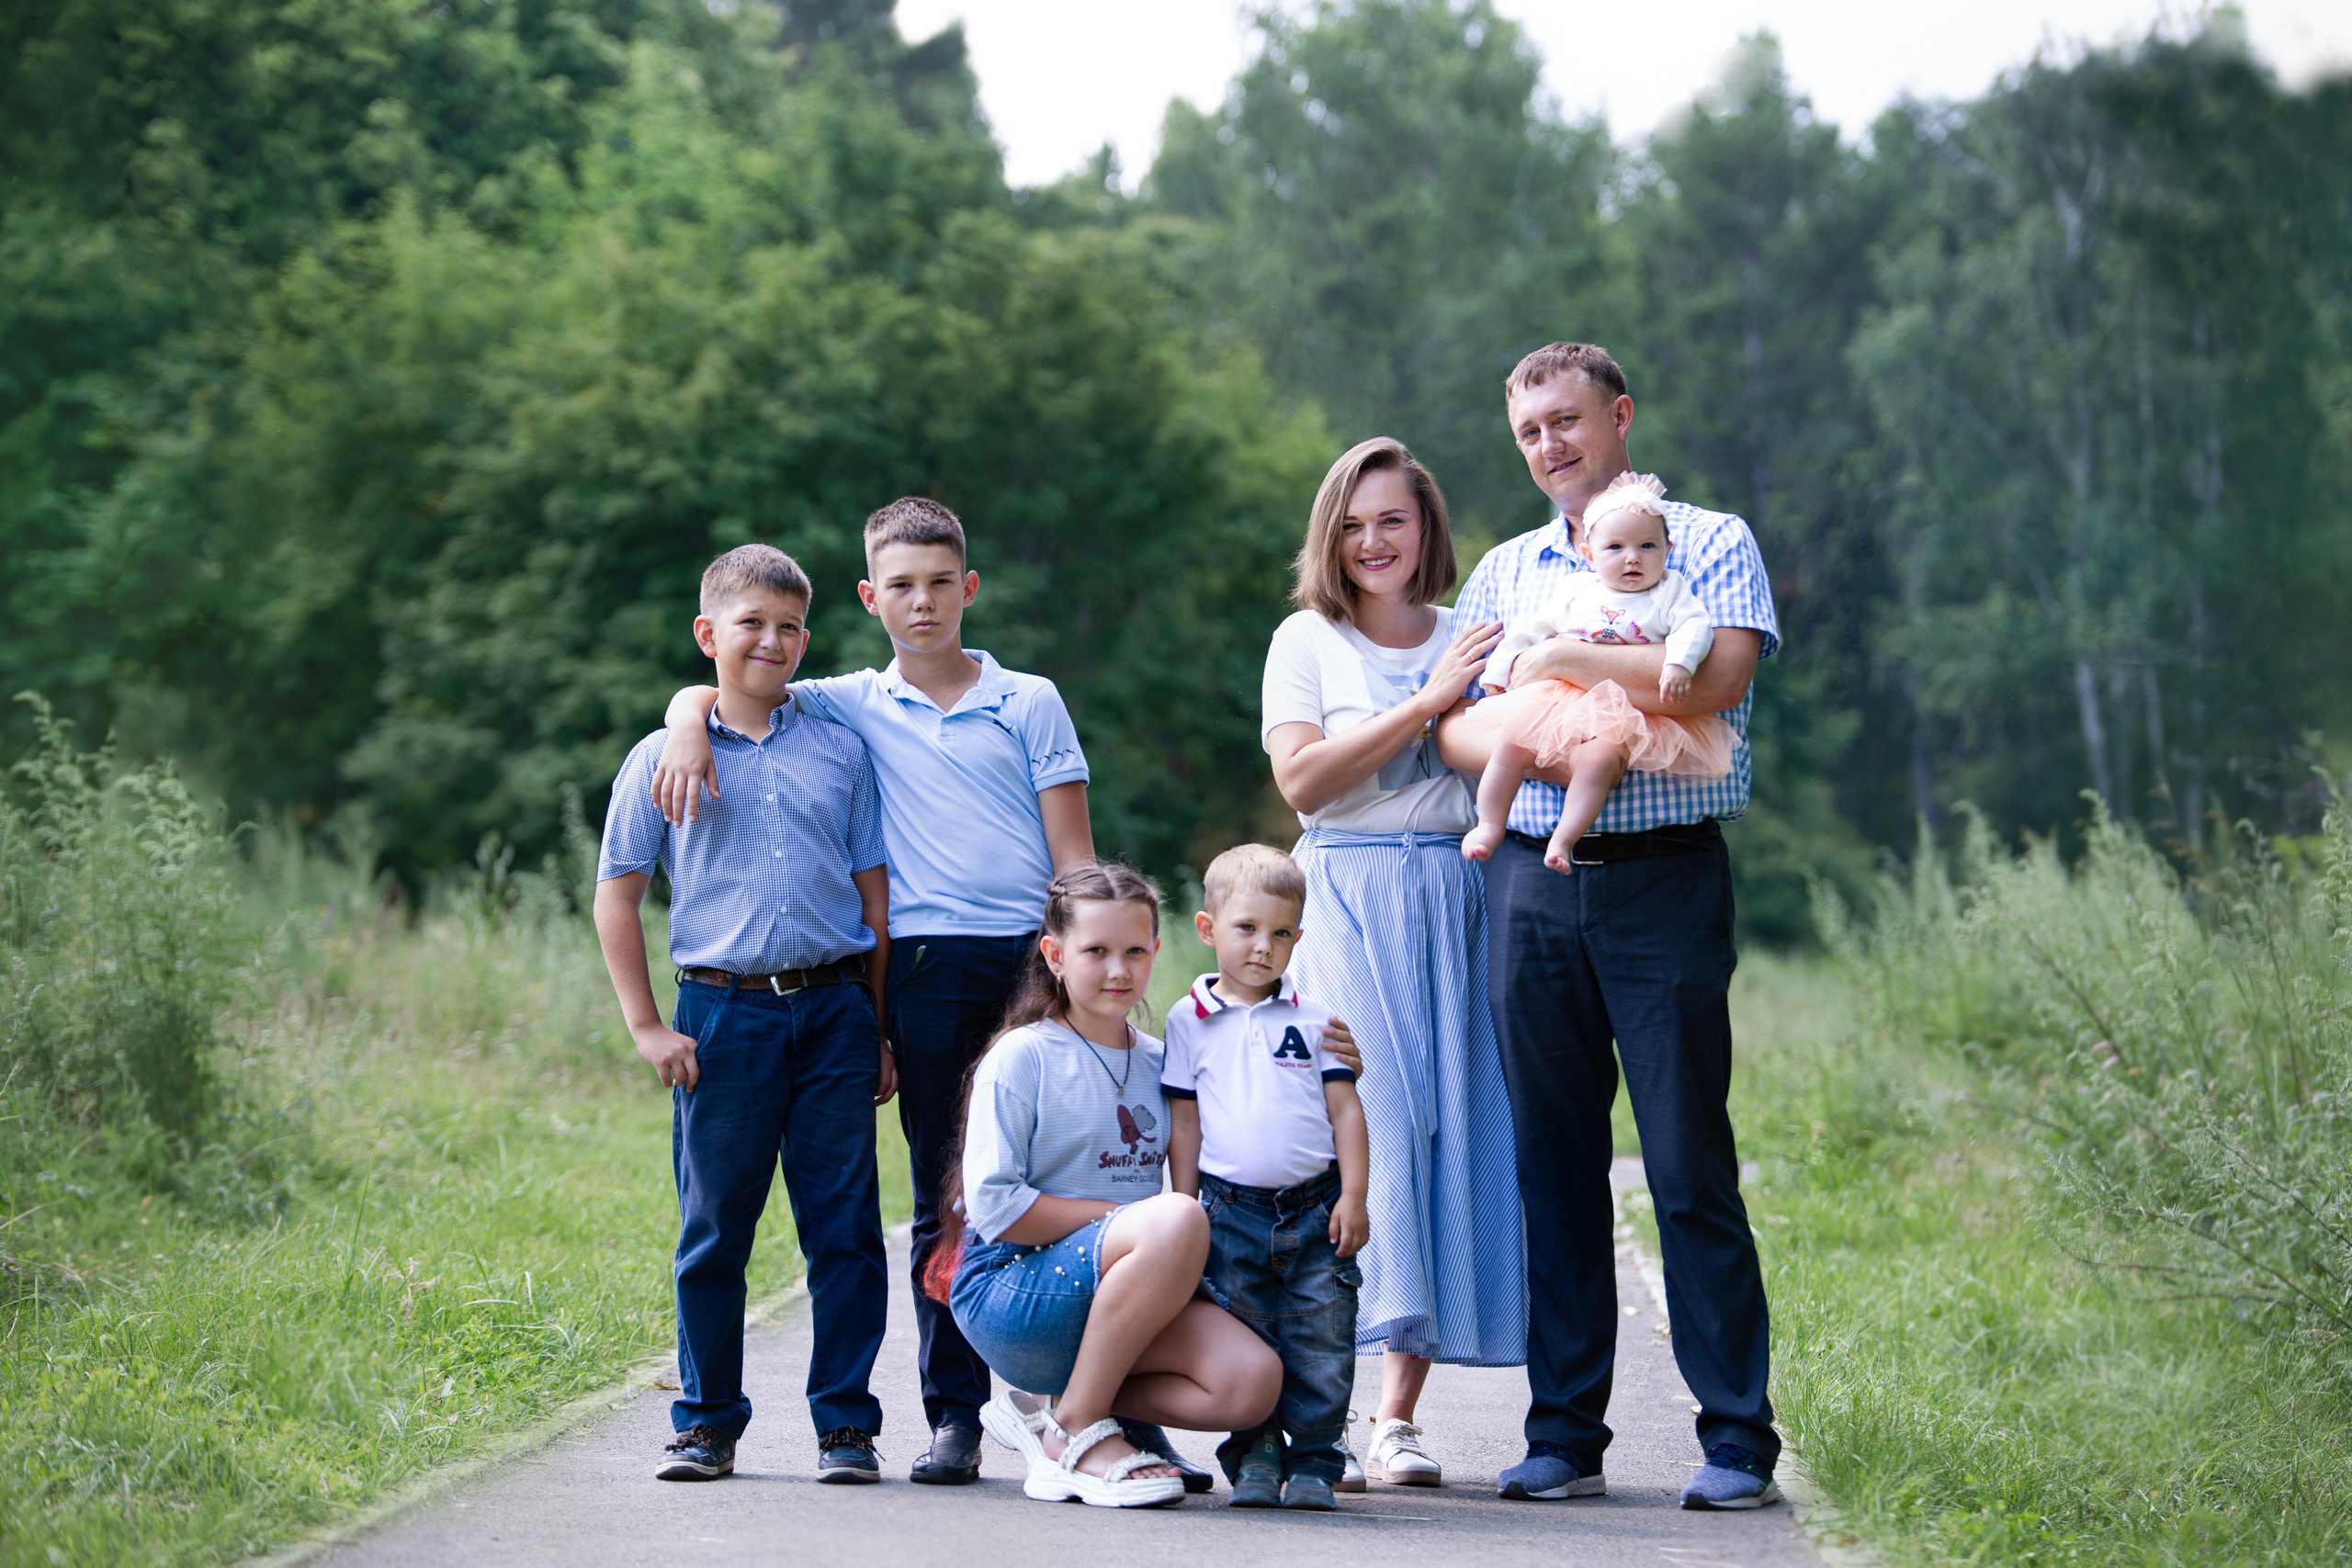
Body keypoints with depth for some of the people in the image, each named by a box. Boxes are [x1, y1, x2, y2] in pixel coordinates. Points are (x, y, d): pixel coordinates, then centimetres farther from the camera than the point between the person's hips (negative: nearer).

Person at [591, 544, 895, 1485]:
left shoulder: (839, 751, 11)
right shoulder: (663, 757, 5)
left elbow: (875, 894, 13)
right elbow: (617, 894, 6)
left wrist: (879, 1029, 9)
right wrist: (646, 1026, -1)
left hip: (834, 1009, 1)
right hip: (724, 1012, -1)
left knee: (844, 1228, 0)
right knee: (714, 1230, 4)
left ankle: (846, 1424, 7)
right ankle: (706, 1423, 15)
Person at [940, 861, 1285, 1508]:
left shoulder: (1158, 1061, 14)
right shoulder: (1023, 1057, -5)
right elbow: (994, 1205, -13)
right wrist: (1133, 1222, -14)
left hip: (1117, 1296, 6)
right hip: (1008, 1289, -6)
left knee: (1253, 1382, -21)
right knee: (1176, 1220, -34)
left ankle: (1046, 1411, -1)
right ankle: (1078, 1431, -18)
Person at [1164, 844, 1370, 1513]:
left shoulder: (1313, 1019, 8)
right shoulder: (1190, 1022, 6)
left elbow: (1345, 1109, 7)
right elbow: (1184, 1123, 7)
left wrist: (1353, 1196, -1)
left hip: (1315, 1210, 1)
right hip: (1232, 1212, 0)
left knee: (1321, 1344, -2)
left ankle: (1314, 1458, 6)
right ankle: (1255, 1457, 11)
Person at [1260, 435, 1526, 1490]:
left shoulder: (1470, 639, 14)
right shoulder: (1308, 641, 7)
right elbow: (1301, 779, -7)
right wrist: (1426, 702, -10)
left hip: (1453, 898, 2)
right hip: (1346, 899, -2)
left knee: (1447, 1128, -5)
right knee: (1364, 1120, -15)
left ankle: (1398, 1416, -4)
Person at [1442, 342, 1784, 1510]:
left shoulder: (1709, 543, 5)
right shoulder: (1502, 571, 18)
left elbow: (1714, 678, -13)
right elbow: (1452, 727, 9)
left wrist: (1563, 660, -7)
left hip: (1665, 884, -4)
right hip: (1532, 880, 4)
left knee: (1690, 1165, -6)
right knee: (1553, 1162, 5)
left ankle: (1738, 1441, -1)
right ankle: (1564, 1433, 11)